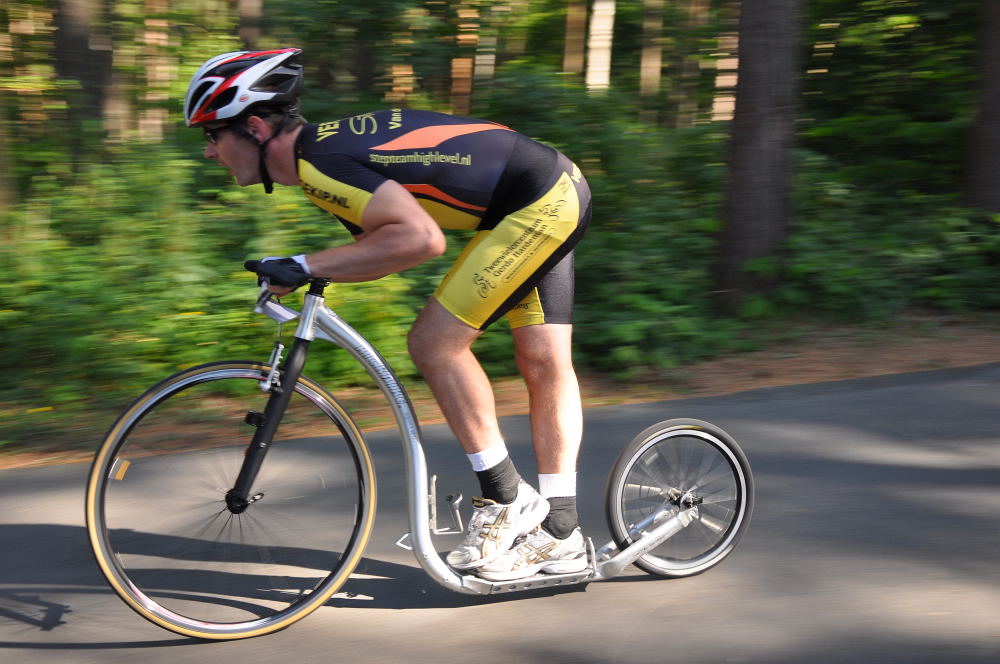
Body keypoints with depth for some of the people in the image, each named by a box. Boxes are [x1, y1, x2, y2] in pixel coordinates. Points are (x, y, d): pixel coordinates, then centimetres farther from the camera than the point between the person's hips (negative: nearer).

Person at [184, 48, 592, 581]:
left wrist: (307, 266, -28)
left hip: (539, 204, -10)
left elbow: (420, 239, -32)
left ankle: (506, 501, 2)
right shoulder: (325, 143, 9)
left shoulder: (318, 162, -21)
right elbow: (383, 243, 15)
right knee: (542, 362, 11)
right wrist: (314, 271, 5)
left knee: (435, 342, -9)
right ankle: (560, 534, 18)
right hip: (559, 193, 10)